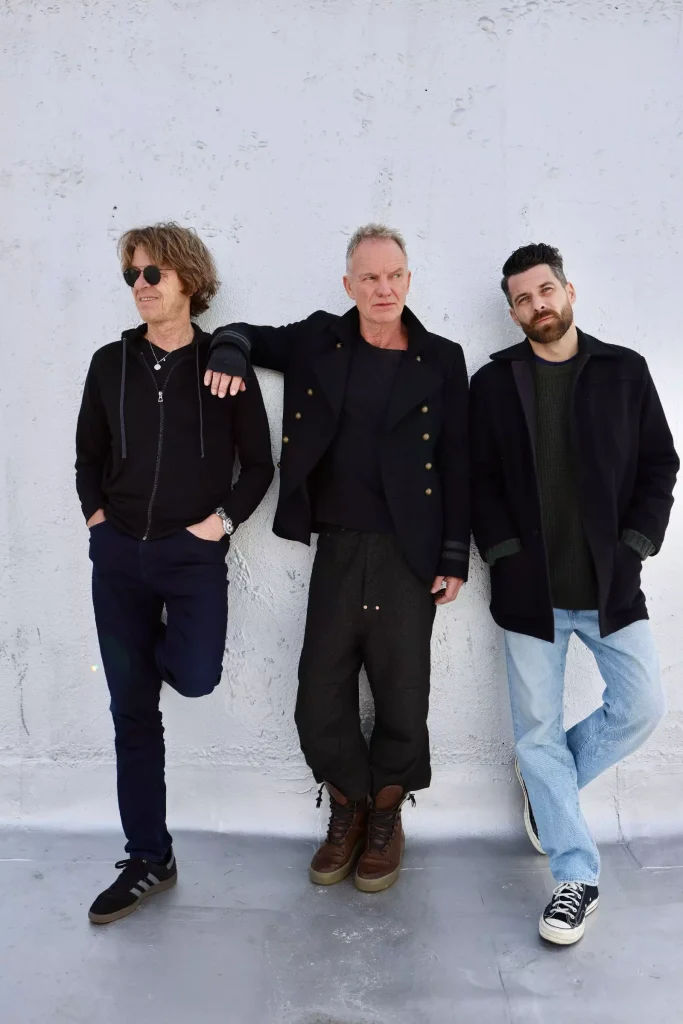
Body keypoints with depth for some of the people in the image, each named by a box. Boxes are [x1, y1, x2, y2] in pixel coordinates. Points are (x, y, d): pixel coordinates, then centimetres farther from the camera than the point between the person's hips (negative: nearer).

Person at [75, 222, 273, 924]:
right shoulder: (111, 363, 7)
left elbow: (258, 463, 2)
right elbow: (89, 454, 16)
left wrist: (224, 520, -8)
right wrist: (94, 513, 4)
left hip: (192, 552, -2)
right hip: (118, 553, 3)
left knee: (195, 677, -16)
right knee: (132, 709, 5)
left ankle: (158, 646, 25)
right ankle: (148, 860, 21)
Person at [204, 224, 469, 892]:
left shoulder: (441, 361, 2)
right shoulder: (319, 342, 7)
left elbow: (457, 464, 1)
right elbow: (246, 335, 19)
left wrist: (455, 556, -2)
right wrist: (229, 349, -6)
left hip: (408, 558, -2)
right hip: (336, 549, 2)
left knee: (402, 701, 8)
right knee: (320, 702, 7)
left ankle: (386, 819, 32)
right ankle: (347, 811, 32)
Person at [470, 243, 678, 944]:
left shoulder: (624, 371, 6)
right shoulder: (493, 382, 5)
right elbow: (480, 481, 2)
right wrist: (505, 555, -8)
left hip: (610, 584, 1)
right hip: (529, 589, -1)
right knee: (538, 726, 2)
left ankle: (548, 783, 27)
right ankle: (575, 876, 18)